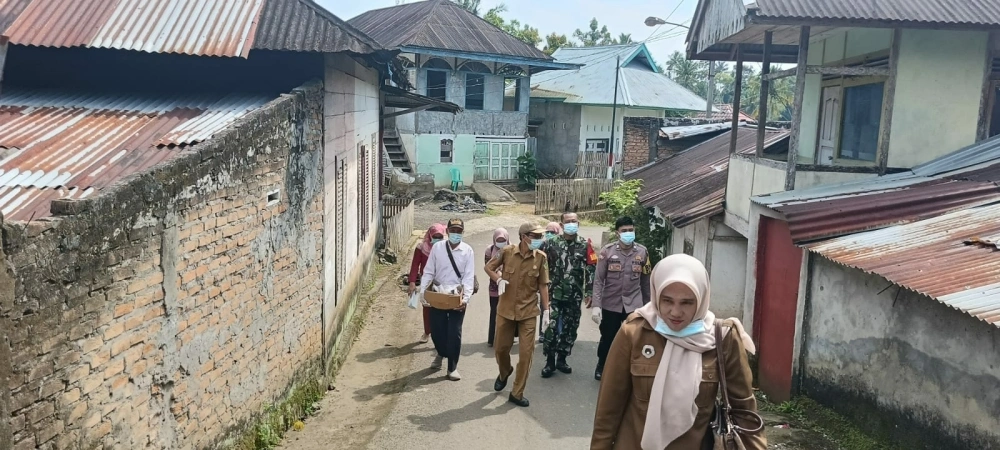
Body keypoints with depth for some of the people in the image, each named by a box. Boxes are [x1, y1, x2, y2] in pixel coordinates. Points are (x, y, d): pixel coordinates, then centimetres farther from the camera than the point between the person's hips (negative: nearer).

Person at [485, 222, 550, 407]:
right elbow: (489, 267, 6)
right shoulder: (508, 252, -10)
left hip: (528, 312, 0)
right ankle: (504, 373, 45)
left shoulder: (541, 257, -8)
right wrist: (499, 280, -13)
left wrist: (546, 310, -3)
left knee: (526, 352, 0)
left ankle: (517, 393, 13)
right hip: (506, 309, 0)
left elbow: (543, 285, -1)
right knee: (501, 348, 13)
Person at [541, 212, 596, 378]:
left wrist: (589, 292, -3)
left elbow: (591, 269, 2)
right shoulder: (552, 243, 3)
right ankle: (550, 362, 3)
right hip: (555, 294, -1)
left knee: (570, 328, 8)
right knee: (552, 327, -7)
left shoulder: (585, 244, 3)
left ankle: (561, 359, 22)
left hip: (575, 296, 1)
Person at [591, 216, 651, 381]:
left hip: (634, 305, 1)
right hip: (610, 304, -1)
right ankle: (601, 366, 36)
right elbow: (598, 280, -7)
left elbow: (645, 281, 6)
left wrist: (647, 304, 10)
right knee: (608, 338, 11)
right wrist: (595, 305, -14)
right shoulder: (607, 251, -7)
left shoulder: (642, 252, 0)